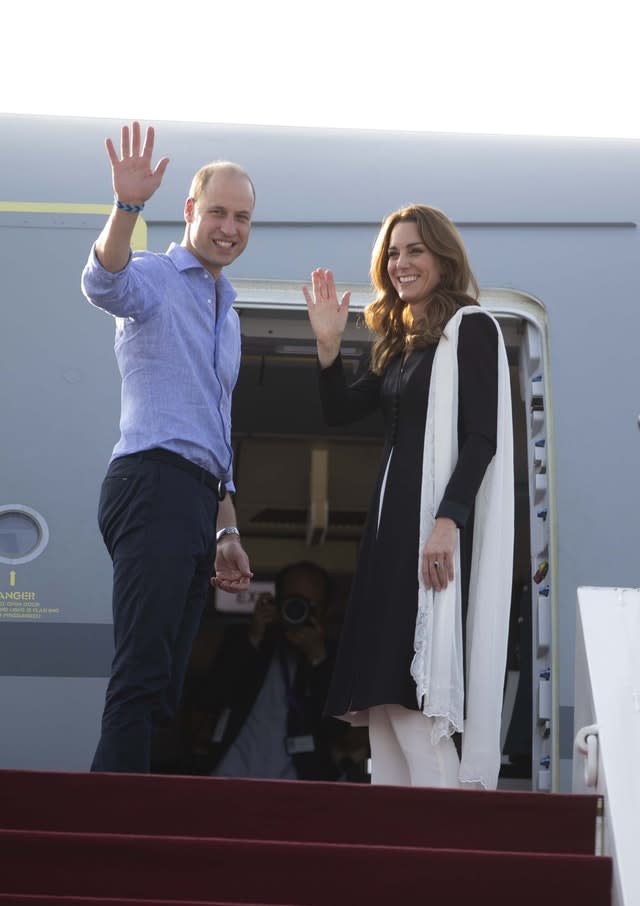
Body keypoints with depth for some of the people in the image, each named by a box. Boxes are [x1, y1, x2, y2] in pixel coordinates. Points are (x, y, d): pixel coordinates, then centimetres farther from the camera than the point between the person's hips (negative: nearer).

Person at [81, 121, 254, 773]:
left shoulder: (226, 314, 26)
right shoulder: (156, 277, 1)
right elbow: (104, 283, -26)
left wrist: (227, 531, 26)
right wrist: (127, 206, -43)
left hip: (194, 499, 9)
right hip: (154, 482, -9)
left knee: (160, 680, 6)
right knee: (144, 668, -19)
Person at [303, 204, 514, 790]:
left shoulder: (471, 327, -4)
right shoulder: (400, 341, 20)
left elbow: (481, 436, -13)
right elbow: (340, 411, 18)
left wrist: (448, 521, -23)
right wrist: (328, 345, 4)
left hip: (439, 521, -8)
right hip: (395, 520, 8)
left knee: (412, 684, -13)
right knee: (388, 691, 4)